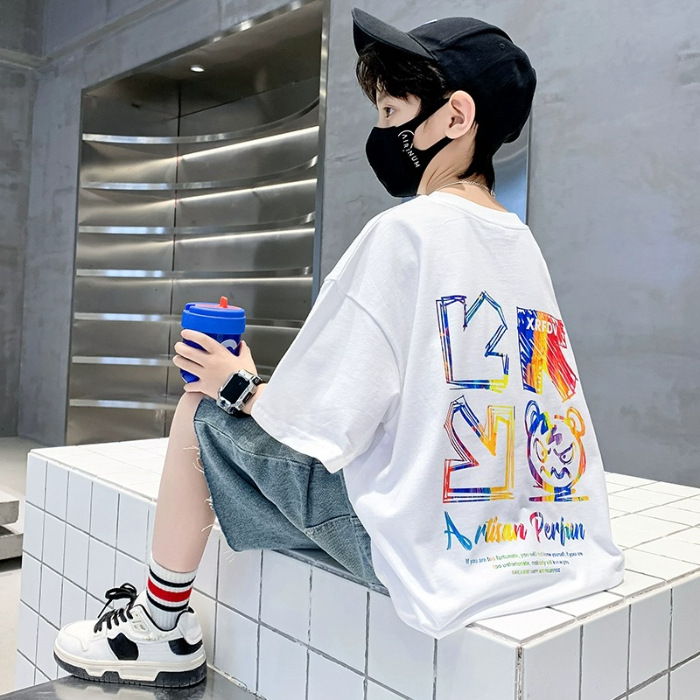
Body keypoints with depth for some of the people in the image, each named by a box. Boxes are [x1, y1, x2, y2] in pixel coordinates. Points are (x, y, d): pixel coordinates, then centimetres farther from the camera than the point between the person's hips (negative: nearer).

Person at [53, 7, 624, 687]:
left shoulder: (404, 231, -16)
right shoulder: (522, 241, 8)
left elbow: (326, 426, -17)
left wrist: (237, 385, 2)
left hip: (423, 545, -8)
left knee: (201, 408, 4)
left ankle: (163, 631, 21)